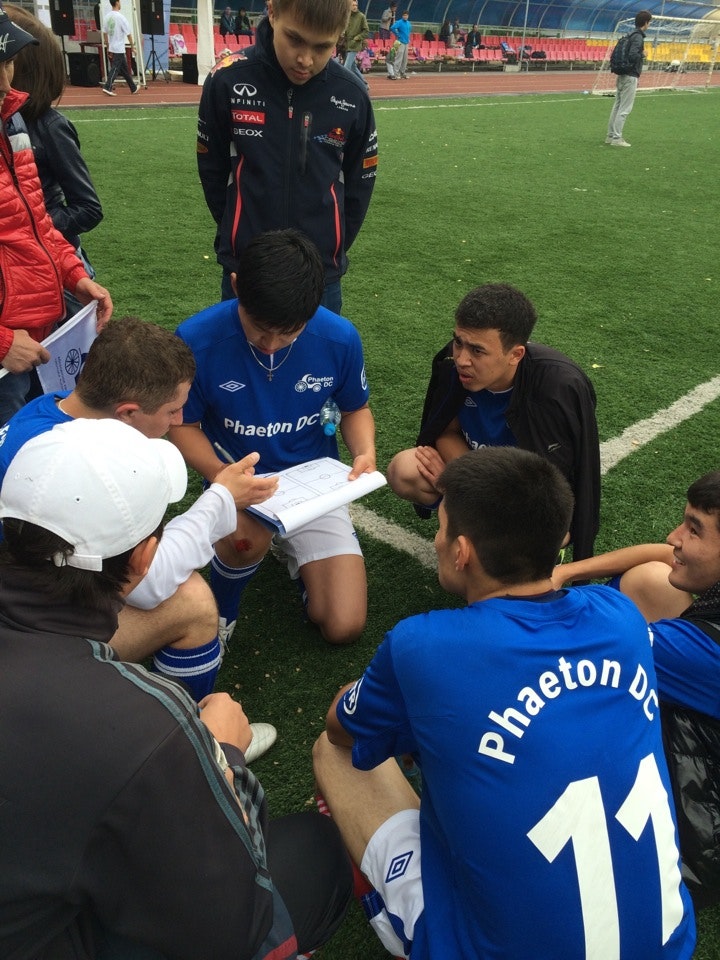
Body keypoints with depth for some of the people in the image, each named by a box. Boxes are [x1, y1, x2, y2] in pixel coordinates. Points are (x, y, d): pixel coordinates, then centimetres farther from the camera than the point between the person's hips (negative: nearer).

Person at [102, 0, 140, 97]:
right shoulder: (120, 17, -15)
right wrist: (132, 46, -2)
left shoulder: (108, 16, 8)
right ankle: (107, 87, -14)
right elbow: (128, 33, -13)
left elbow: (106, 32, 12)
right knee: (115, 68, -7)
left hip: (112, 48, 8)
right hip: (119, 48, -8)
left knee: (124, 69, 14)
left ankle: (134, 88, 22)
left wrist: (108, 47, 17)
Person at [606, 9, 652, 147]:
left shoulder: (631, 35, 13)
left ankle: (611, 136, 15)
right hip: (630, 77, -9)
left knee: (617, 106, 11)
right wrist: (643, 55, -9)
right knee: (625, 108, -7)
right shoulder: (638, 37, -14)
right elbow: (633, 55, -26)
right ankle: (616, 138, -8)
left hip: (622, 75, 9)